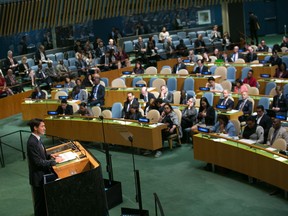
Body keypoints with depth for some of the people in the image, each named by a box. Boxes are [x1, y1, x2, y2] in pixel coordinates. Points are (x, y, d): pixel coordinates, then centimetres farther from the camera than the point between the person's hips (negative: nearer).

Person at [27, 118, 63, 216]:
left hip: (43, 174, 9)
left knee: (45, 200, 23)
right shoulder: (32, 143, -26)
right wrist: (54, 161, -19)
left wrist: (49, 156, 3)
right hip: (38, 177, -9)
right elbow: (38, 162, -26)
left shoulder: (36, 138, 3)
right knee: (40, 202, 7)